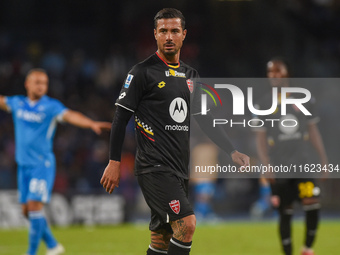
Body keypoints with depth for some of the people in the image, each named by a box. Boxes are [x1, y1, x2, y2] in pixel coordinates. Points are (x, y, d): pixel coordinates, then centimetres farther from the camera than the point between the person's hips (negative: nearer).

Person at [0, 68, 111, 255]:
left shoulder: (51, 106, -9)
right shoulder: (18, 103, 6)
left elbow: (70, 116, -24)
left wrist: (92, 124, -41)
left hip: (42, 165, -6)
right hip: (23, 165, 6)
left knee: (35, 206, -14)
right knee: (27, 210, 8)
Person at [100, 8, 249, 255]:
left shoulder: (190, 75, 16)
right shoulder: (143, 72, -5)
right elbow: (121, 117, -5)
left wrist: (232, 152, 13)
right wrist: (114, 162, -10)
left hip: (180, 169, 7)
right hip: (154, 167, -7)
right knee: (187, 224, -21)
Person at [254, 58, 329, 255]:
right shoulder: (264, 105, 3)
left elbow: (313, 131, 13)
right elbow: (260, 137, 4)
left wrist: (324, 159, 10)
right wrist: (265, 165, -6)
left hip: (303, 164, 1)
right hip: (278, 168, -1)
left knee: (313, 204, -14)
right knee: (285, 213, 0)